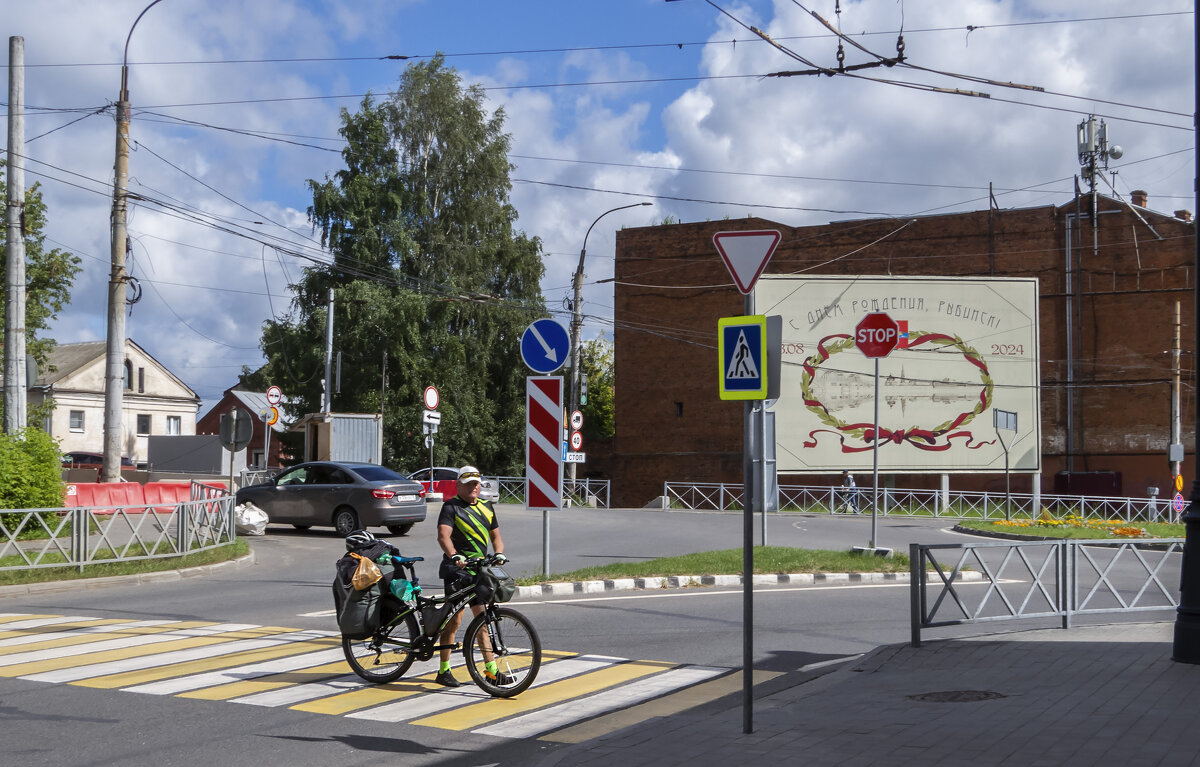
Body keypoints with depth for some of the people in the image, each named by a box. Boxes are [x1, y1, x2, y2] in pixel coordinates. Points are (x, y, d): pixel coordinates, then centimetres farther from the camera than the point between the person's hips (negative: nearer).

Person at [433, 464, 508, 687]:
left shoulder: (486, 507, 16)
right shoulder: (451, 507, -5)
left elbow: (495, 535, 20)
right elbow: (443, 535, -19)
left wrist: (499, 554, -1)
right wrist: (454, 556, -36)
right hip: (457, 569, -6)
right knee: (455, 618, -6)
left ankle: (490, 669, 9)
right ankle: (443, 671, 2)